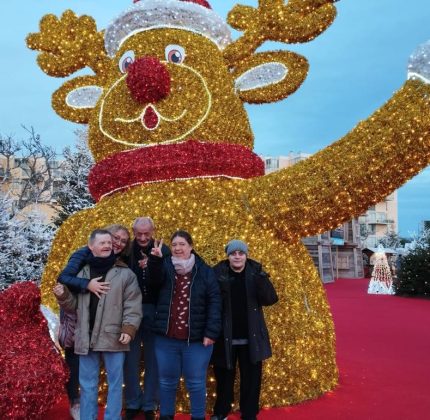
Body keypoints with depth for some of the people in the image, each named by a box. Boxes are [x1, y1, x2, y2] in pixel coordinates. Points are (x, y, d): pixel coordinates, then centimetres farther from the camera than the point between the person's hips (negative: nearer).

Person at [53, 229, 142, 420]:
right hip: (86, 338, 3)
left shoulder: (125, 273, -2)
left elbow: (133, 306, -5)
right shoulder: (81, 273, 8)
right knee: (87, 385, 13)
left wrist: (128, 329, -15)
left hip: (113, 337, -3)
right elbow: (73, 306, 11)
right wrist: (63, 296, -8)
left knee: (114, 383, 9)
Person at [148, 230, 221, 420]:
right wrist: (155, 259, -39)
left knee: (196, 383, 10)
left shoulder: (204, 271, -2)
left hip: (196, 339, -1)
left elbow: (214, 302, -4)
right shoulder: (166, 266, 2)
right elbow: (156, 279, -21)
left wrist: (211, 332, -11)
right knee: (167, 381, 16)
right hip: (166, 337, 2)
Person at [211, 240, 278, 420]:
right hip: (225, 337, -1)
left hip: (250, 338, 1)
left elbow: (271, 299, -9)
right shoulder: (218, 273, -7)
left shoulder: (255, 272, -3)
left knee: (251, 379, 9)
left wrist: (262, 280, -26)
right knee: (224, 378, 14)